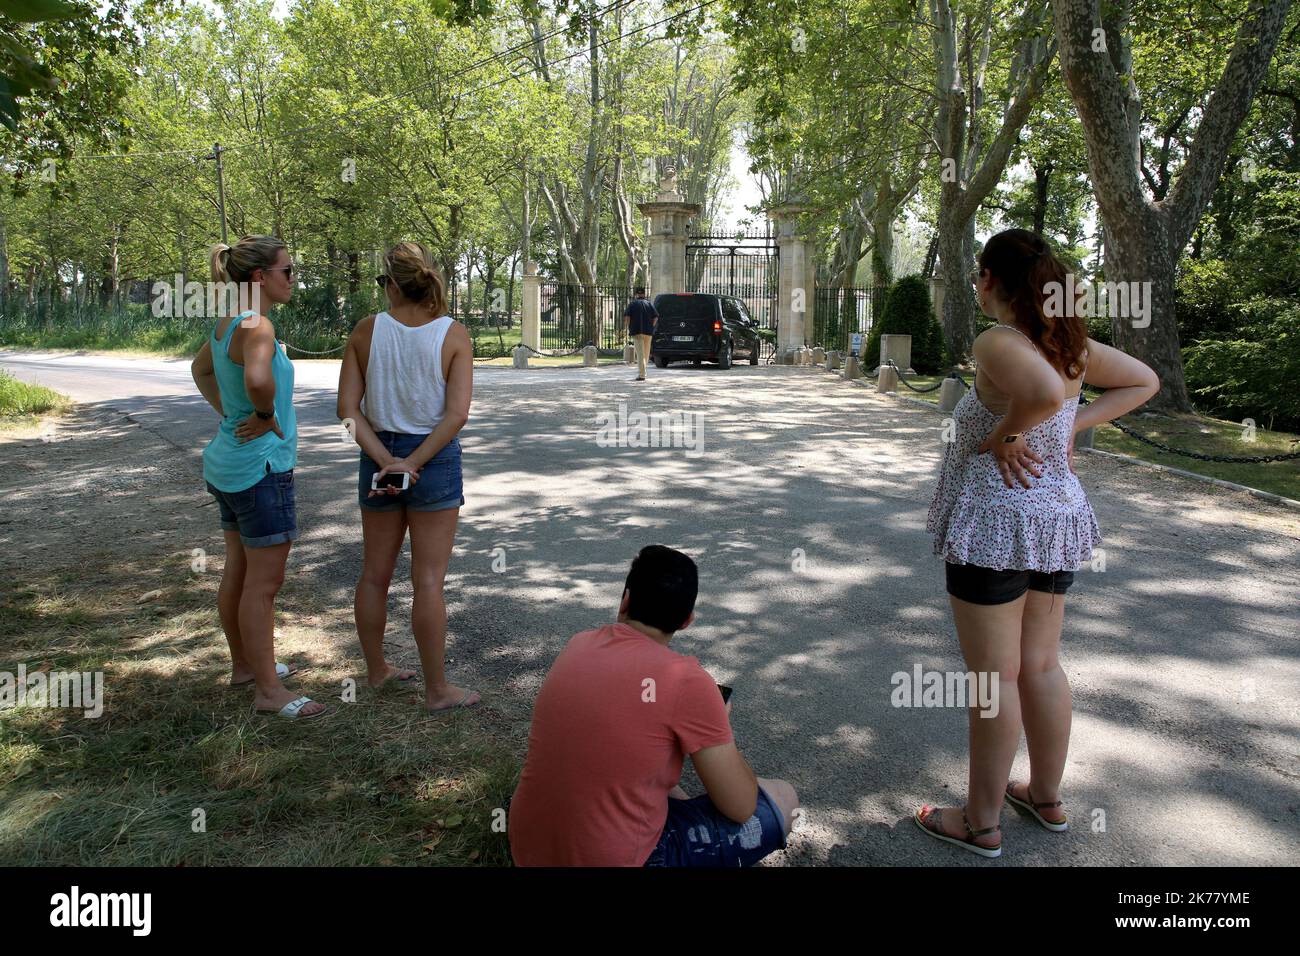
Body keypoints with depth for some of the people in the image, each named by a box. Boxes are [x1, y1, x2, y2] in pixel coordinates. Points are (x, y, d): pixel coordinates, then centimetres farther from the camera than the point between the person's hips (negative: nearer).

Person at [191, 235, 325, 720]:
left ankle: (245, 665, 34)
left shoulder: (227, 324, 10)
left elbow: (200, 368, 29)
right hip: (260, 467, -10)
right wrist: (265, 415, -22)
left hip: (229, 463, 10)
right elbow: (257, 378, -41)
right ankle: (269, 690, 8)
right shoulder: (256, 325, -20)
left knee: (238, 573, 19)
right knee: (264, 582, -2)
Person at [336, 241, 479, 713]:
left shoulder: (367, 330, -4)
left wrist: (384, 459, -12)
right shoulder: (454, 334, -10)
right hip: (435, 461, -3)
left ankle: (376, 670, 33)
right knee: (429, 581, 2)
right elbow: (457, 414, -17)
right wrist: (413, 463, -14)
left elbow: (348, 407, -8)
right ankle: (437, 689, 12)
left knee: (375, 573, 16)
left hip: (377, 456, 3)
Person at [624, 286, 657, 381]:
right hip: (648, 332, 3)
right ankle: (642, 372, 26)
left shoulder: (632, 304, 3)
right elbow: (656, 317, 0)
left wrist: (628, 328, -2)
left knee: (640, 353, -8)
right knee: (646, 352, 16)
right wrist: (651, 327, 9)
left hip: (637, 331, -3)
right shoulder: (648, 304, 10)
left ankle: (641, 374, -19)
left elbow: (627, 316, -11)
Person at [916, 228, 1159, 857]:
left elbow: (1045, 391, -38)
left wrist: (1006, 434, -20)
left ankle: (981, 822, 18)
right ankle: (1046, 798, 35)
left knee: (994, 677, 3)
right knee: (1041, 667, 19)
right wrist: (1075, 424, 8)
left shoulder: (996, 343, -18)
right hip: (1058, 518, 8)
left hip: (995, 526, -8)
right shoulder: (1069, 342, 6)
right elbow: (1145, 382, 17)